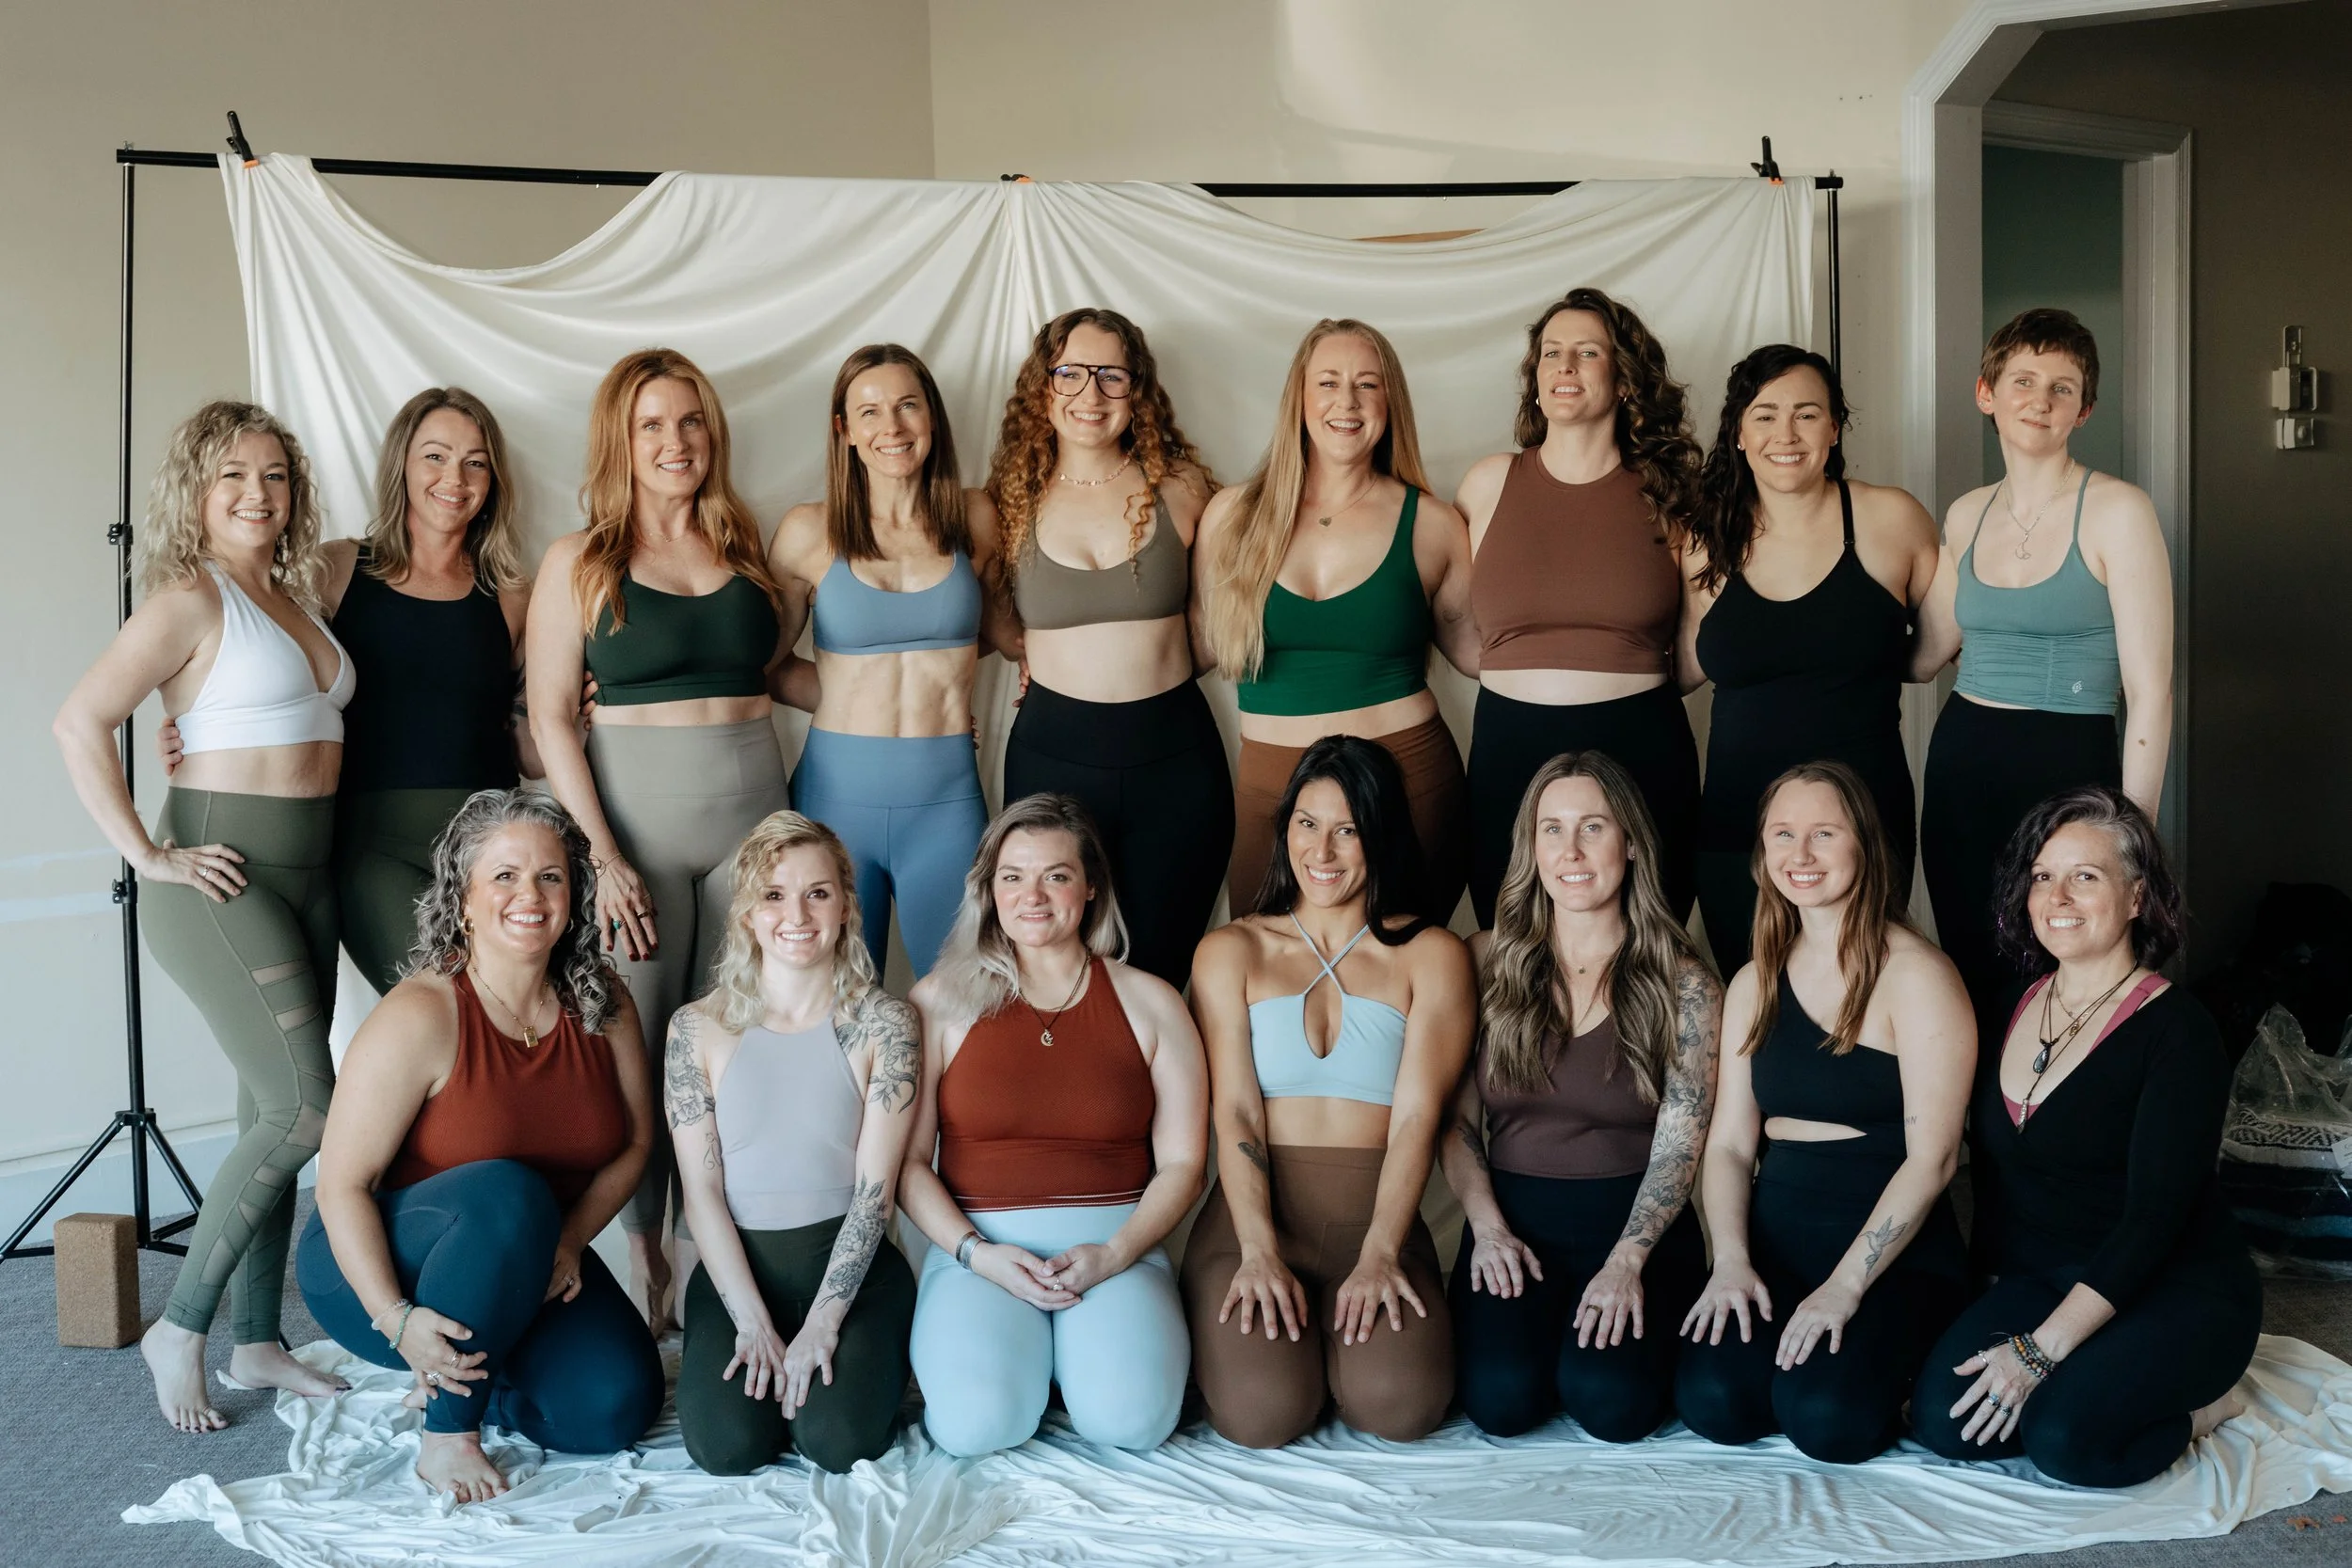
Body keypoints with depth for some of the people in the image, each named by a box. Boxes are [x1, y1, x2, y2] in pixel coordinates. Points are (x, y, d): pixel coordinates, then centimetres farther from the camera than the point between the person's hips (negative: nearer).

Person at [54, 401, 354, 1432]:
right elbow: (81, 723, -18)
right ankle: (180, 1329, 3)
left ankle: (257, 1344, 20)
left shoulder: (297, 596, 14)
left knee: (272, 1115, 10)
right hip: (220, 874, -8)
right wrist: (148, 856, -17)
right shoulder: (191, 600, -9)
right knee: (304, 1109, -12)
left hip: (308, 872, 8)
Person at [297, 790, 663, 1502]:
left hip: (528, 1270, 5)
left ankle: (457, 1375, 12)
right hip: (372, 1265, -5)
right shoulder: (421, 1017, -22)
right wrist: (396, 1318, -32)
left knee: (615, 1406, -19)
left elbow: (633, 1142, 5)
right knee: (505, 1193, -38)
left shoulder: (603, 1006, -5)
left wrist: (570, 1240, -11)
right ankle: (445, 1436, -20)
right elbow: (342, 1184, -21)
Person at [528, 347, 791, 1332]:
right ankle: (641, 1267, 13)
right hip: (633, 823, -3)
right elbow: (550, 717, -4)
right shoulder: (579, 563, 1)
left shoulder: (747, 549, 11)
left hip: (752, 816, 3)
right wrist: (602, 856, -11)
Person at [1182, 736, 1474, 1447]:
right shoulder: (1231, 952, 11)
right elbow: (1235, 1112, -1)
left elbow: (1417, 1117, -3)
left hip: (1374, 1219, 0)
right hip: (1254, 1215, 0)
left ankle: (1349, 1318, 8)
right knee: (1261, 1413, -25)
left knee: (1398, 1407, -27)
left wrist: (1379, 1255, -18)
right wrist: (1259, 1252, -16)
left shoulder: (1432, 956, 7)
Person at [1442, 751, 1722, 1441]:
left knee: (1609, 1400, -25)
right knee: (1500, 1397, -24)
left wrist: (1627, 1260, -18)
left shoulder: (1681, 982, -1)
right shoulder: (1488, 960, 3)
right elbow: (1455, 1119, 4)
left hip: (1636, 1222, -1)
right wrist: (1487, 1228, -9)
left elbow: (1679, 1145, -6)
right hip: (1513, 1220, 1)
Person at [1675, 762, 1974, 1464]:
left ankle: (1881, 1352, 6)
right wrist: (1730, 1261, -10)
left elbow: (1932, 1156, -13)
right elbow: (1729, 1143, 7)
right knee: (1710, 1399, -23)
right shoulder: (1754, 985, 11)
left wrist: (1845, 1285, -18)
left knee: (1825, 1418, -27)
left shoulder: (1915, 976, -7)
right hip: (1776, 1239, 4)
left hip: (1893, 1252, -4)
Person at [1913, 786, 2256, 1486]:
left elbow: (2154, 1217, -21)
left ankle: (2192, 1403, 0)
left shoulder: (2178, 1031, -15)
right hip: (2041, 1278, 6)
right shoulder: (2017, 1006, 6)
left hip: (2178, 1290, -5)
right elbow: (1990, 1161, 13)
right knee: (1940, 1418, -19)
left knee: (2064, 1437, -29)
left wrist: (2040, 1349, -26)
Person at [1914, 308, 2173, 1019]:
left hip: (2068, 771, -5)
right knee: (1971, 981, 13)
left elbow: (2149, 692, -11)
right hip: (1960, 766, 5)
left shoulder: (2116, 511, -9)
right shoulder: (1966, 516, 9)